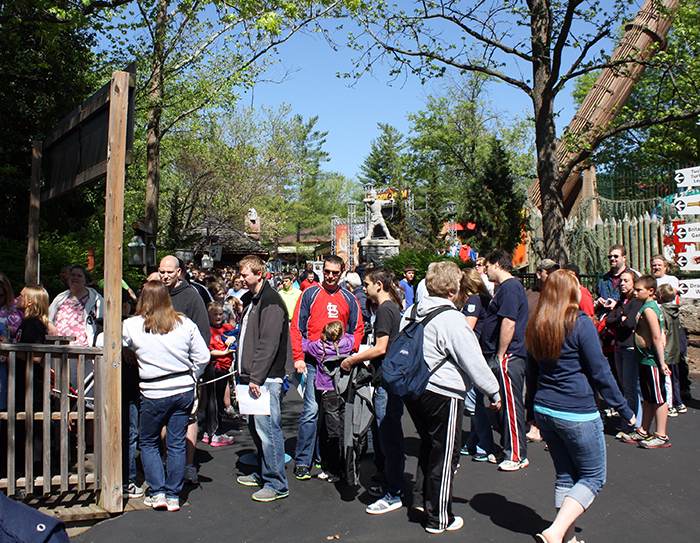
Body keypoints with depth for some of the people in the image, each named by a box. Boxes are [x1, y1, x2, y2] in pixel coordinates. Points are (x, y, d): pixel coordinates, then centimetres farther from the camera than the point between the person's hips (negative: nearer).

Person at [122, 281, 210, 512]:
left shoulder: (132, 326, -7)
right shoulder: (185, 324, -2)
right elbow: (203, 356, 0)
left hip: (154, 394, -2)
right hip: (184, 391, 2)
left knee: (149, 443, 17)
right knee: (177, 444, 11)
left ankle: (157, 493, 15)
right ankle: (173, 496, 18)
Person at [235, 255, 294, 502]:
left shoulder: (271, 301, -12)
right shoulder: (253, 300, 18)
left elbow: (268, 343, -19)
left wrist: (256, 377, -20)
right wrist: (246, 374, 17)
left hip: (268, 378, -10)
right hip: (254, 376, 10)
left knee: (267, 427, -7)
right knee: (256, 426, 15)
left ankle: (276, 484, 2)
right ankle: (263, 474, 29)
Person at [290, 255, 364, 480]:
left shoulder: (349, 299, 11)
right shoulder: (310, 294, 3)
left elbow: (357, 330, 15)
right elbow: (296, 327, 0)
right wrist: (298, 357, -8)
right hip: (313, 362, -3)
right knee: (312, 409, -9)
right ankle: (302, 462, 1)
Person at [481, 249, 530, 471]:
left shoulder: (510, 287, -15)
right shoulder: (506, 287, 19)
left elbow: (508, 323, -23)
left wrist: (500, 355, -20)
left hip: (507, 357, -11)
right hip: (501, 356, 11)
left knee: (511, 405, -4)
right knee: (504, 403, 16)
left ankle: (517, 456, 4)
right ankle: (508, 449, 27)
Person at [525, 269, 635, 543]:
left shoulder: (536, 326, 5)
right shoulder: (580, 324, -14)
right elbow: (599, 372, -11)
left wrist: (532, 410, 23)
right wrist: (624, 409, -1)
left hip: (544, 411, 6)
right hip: (577, 414, -6)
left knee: (565, 476, 19)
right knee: (593, 477, 8)